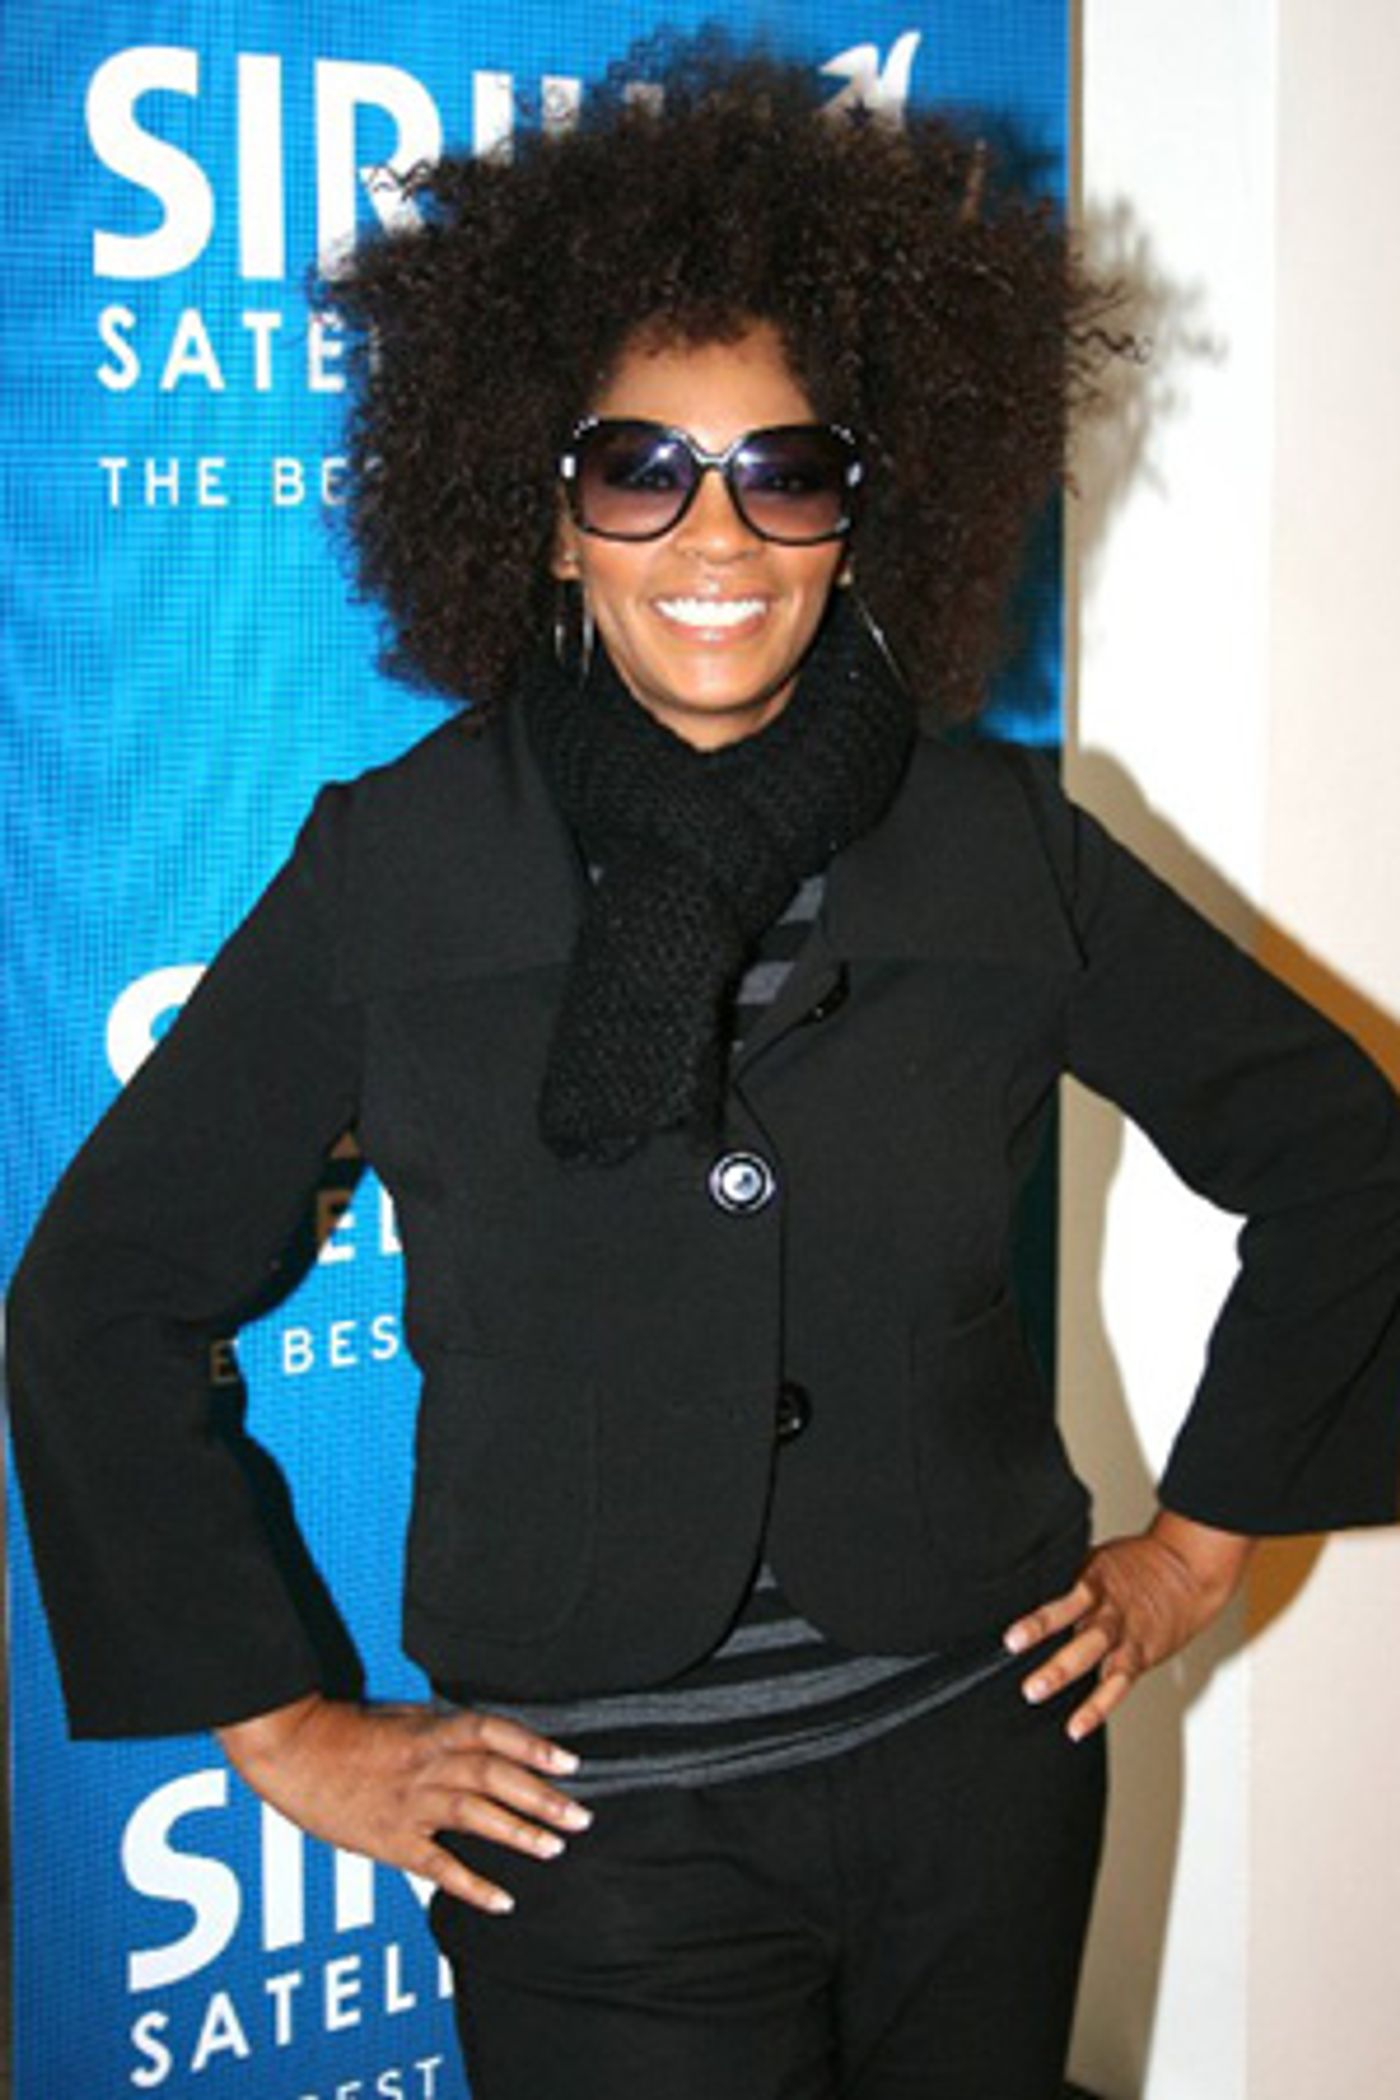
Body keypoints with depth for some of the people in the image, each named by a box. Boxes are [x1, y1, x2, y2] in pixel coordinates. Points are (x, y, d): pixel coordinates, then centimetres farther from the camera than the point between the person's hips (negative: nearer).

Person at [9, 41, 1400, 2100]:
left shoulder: (1001, 847, -2)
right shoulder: (395, 870, -7)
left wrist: (1202, 1536, 9)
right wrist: (281, 1727, -1)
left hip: (980, 1773, 3)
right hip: (597, 1831, -2)